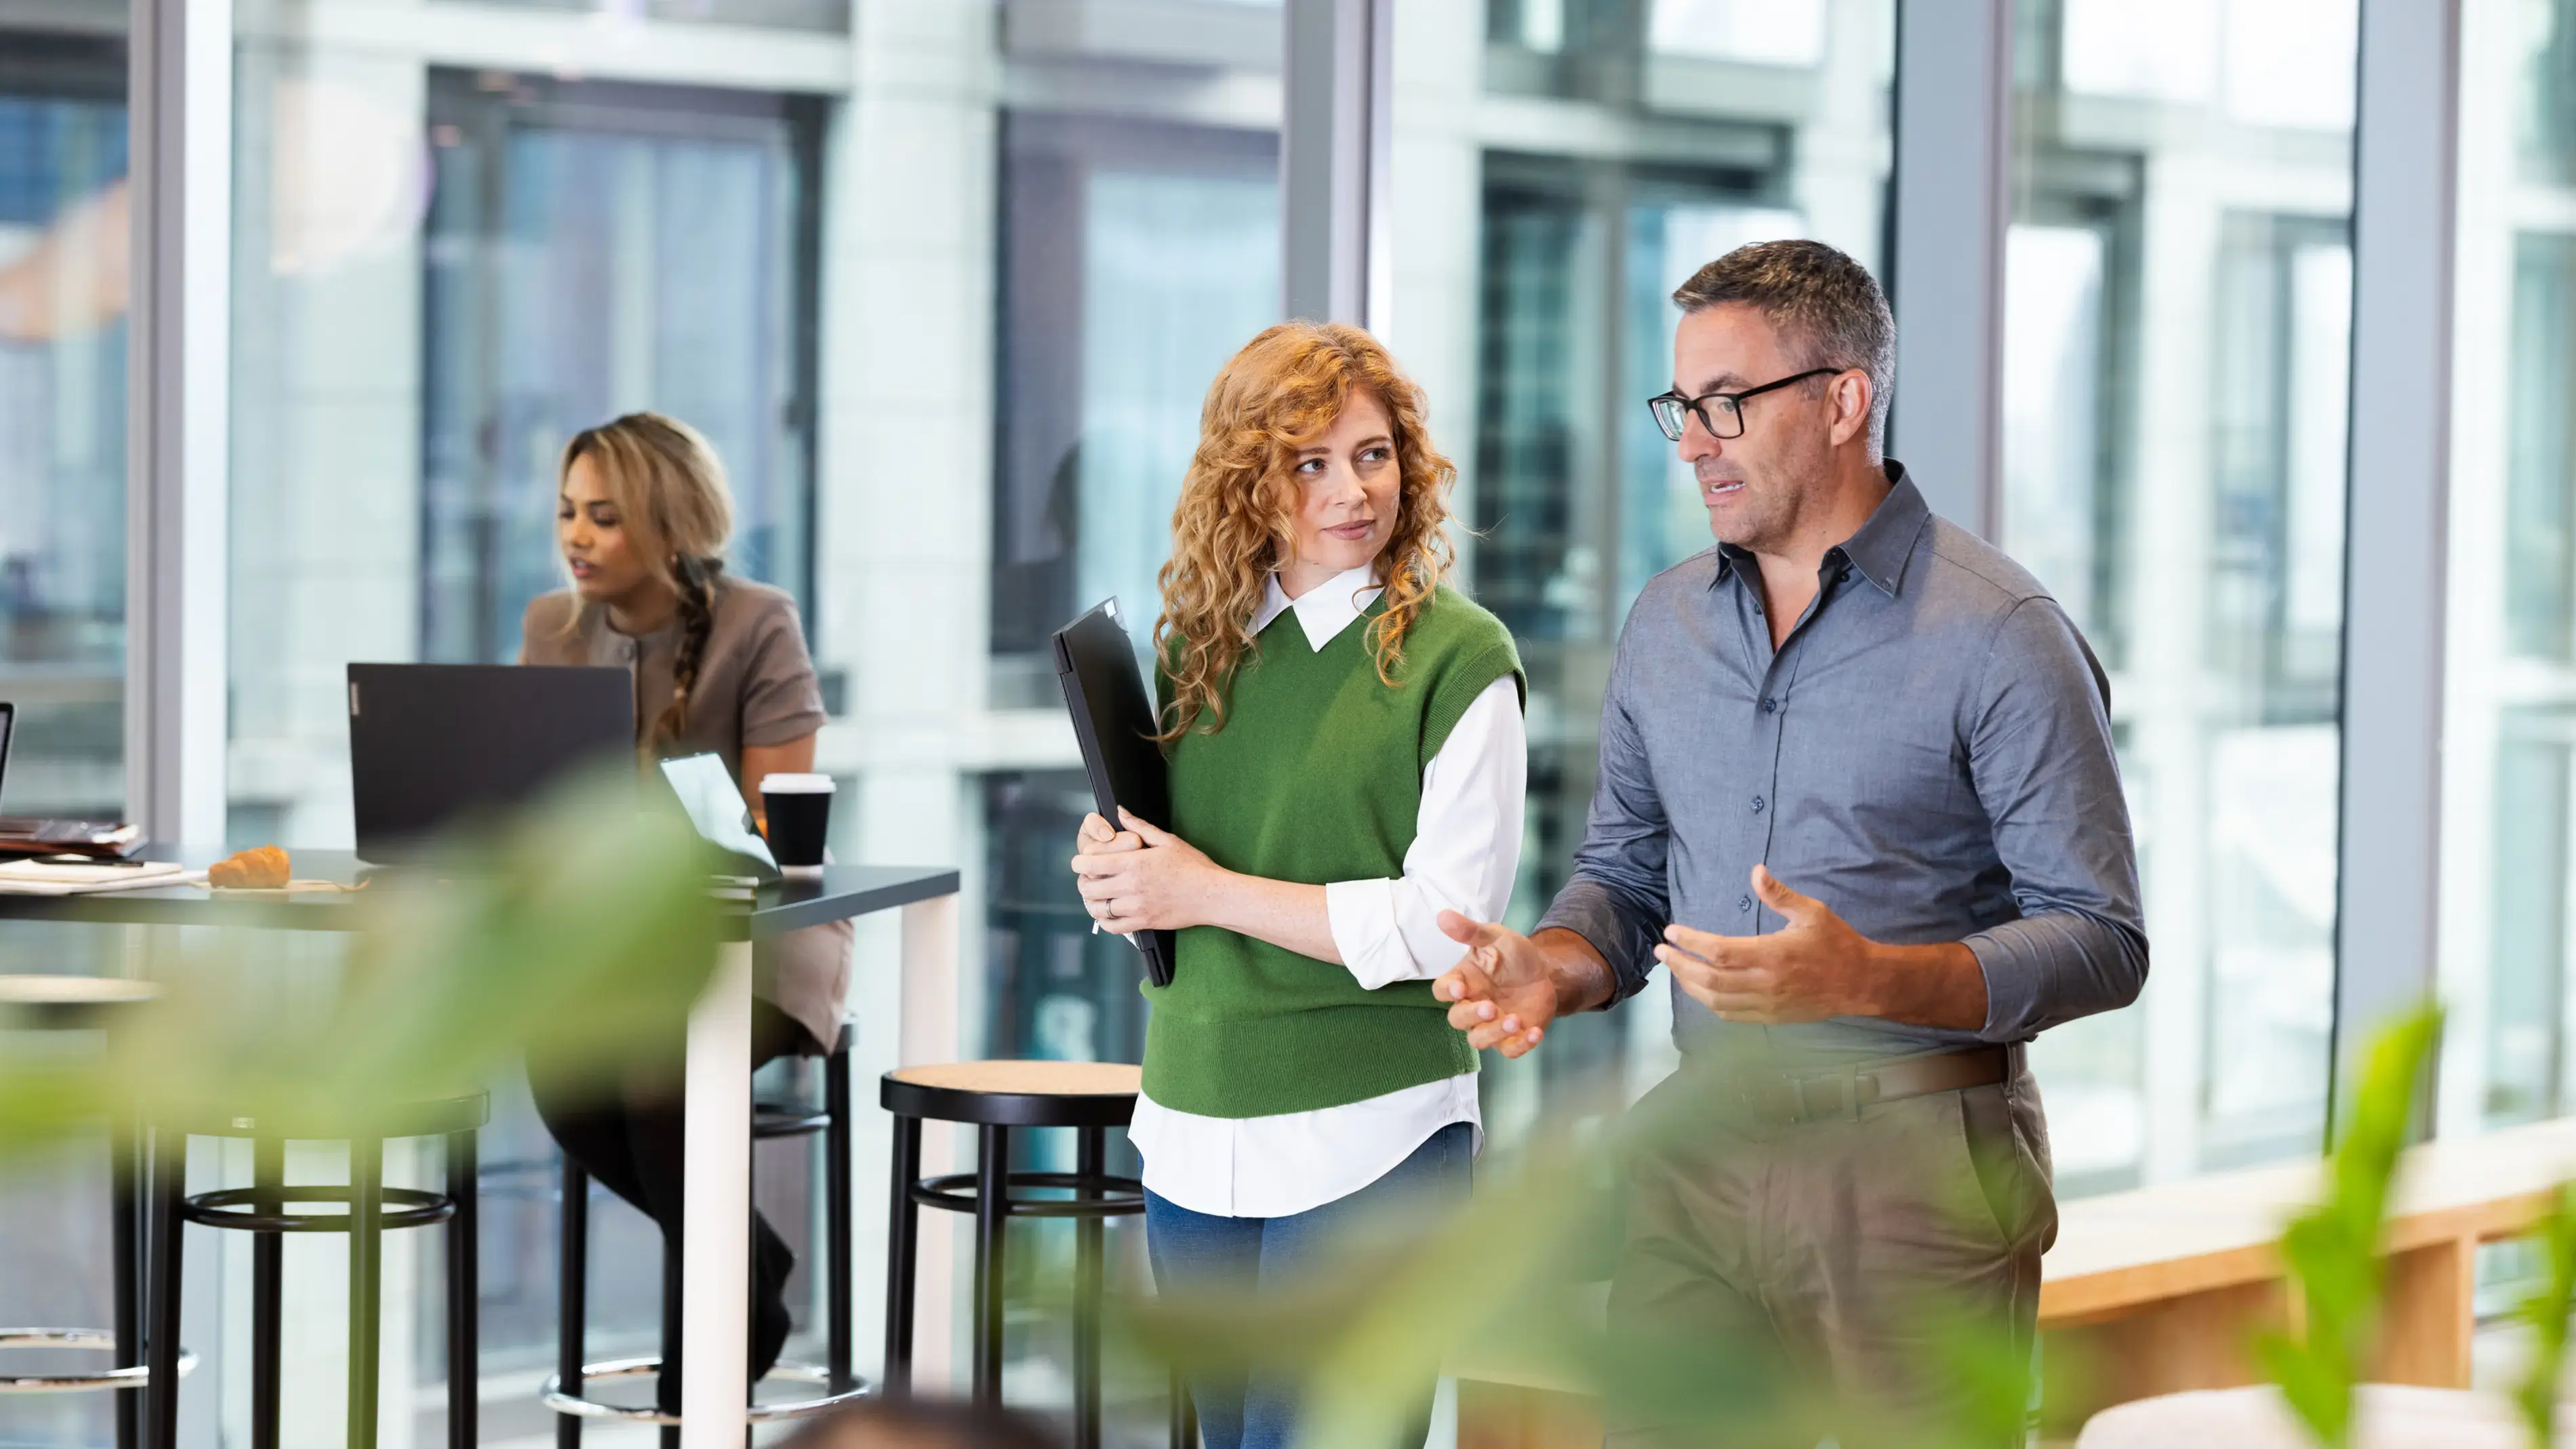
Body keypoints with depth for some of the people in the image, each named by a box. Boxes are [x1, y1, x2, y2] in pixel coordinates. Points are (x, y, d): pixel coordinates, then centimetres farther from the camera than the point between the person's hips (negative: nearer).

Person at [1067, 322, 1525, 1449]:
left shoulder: (1458, 658, -7)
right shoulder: (1198, 645, 10)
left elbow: (1450, 921, -14)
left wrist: (1211, 893, -12)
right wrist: (1111, 871, -4)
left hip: (1369, 1140, -6)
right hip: (1194, 1127, 6)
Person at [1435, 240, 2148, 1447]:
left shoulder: (1998, 634, -8)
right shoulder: (1665, 623, 12)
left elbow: (2101, 942, -11)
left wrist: (1866, 980, -24)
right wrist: (1554, 965, -3)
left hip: (1915, 1168, -5)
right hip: (1701, 1153, 5)